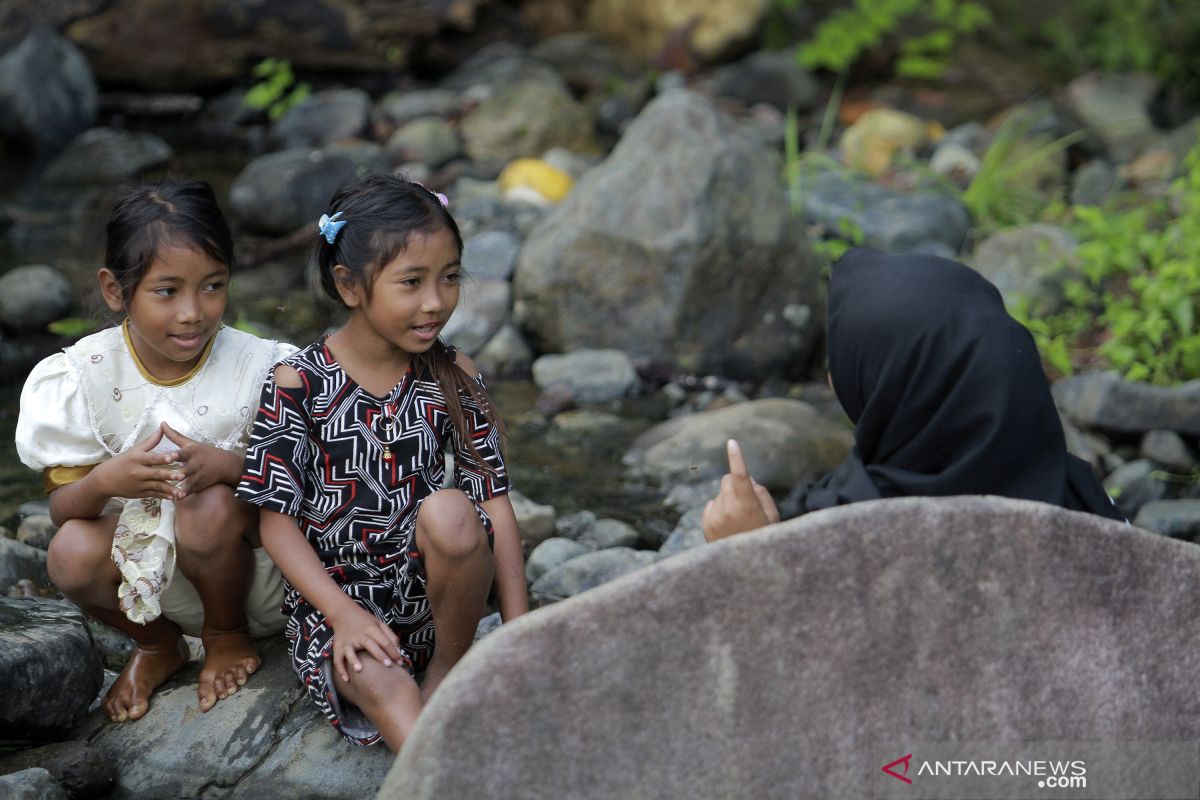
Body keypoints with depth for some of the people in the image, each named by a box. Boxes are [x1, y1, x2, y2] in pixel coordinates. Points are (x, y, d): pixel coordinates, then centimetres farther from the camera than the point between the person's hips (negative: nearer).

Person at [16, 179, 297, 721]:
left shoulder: (258, 368, -14)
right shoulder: (86, 376, -10)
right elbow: (62, 505, -9)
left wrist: (226, 466, -34)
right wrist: (105, 481, -33)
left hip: (251, 566, -2)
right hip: (147, 573, 2)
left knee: (208, 510, -33)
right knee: (72, 552, -28)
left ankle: (228, 635, 1)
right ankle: (156, 645, 8)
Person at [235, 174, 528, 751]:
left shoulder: (454, 379, 0)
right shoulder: (298, 385, -7)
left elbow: (494, 503, -1)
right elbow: (277, 520, -5)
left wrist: (520, 630, -9)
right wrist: (343, 614, -18)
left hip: (431, 591, 2)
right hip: (335, 595, -2)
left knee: (450, 511, -30)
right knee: (382, 688, -34)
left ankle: (448, 671, -7)